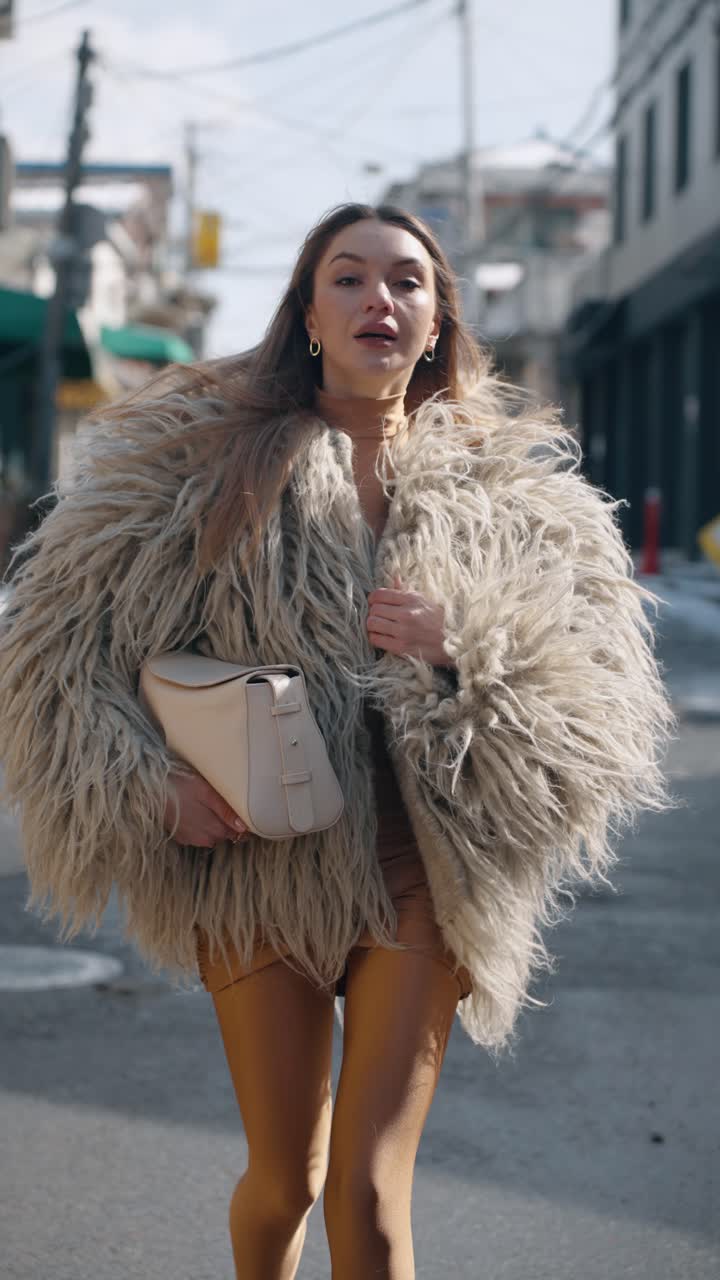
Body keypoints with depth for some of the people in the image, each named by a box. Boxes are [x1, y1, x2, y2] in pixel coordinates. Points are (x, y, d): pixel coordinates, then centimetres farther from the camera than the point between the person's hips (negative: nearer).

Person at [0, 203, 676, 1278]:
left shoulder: (508, 482, 5)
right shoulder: (203, 451, 1)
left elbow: (605, 690, 1)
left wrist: (470, 649, -16)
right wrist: (148, 785, -9)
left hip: (422, 866, 0)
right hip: (257, 861, 0)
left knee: (371, 1191, -5)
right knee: (284, 1184, 11)